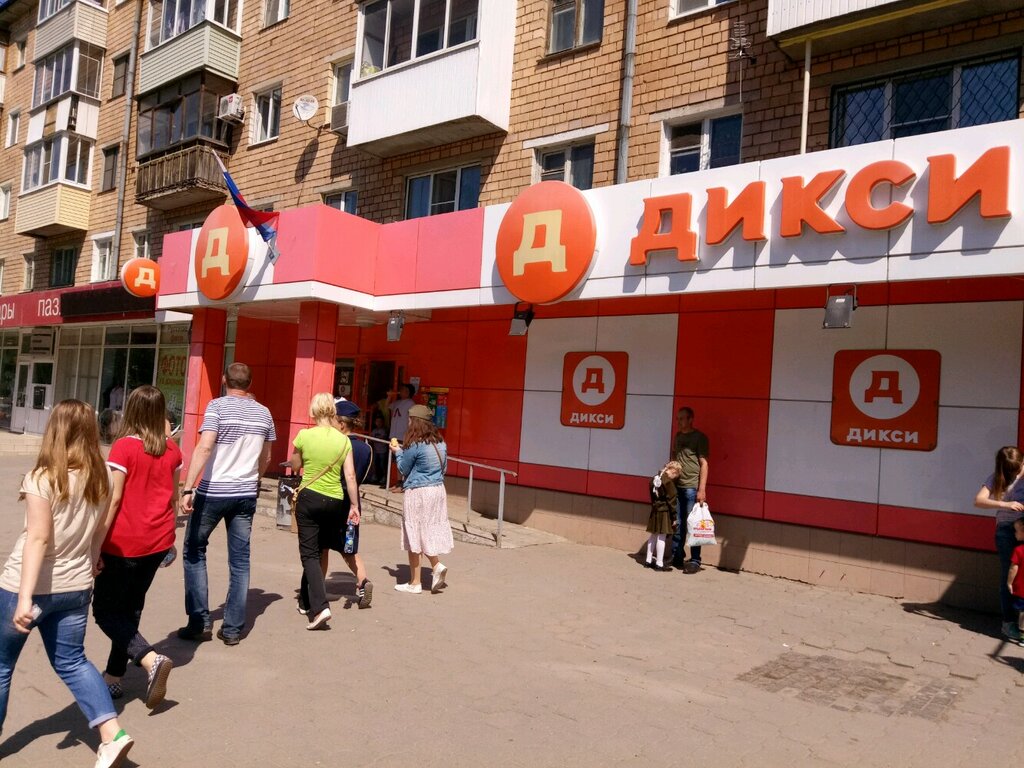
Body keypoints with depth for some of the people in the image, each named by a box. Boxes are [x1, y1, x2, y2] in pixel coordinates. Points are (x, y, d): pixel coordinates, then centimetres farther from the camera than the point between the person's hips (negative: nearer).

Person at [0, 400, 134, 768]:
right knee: (72, 661, 15)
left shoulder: (43, 478, -16)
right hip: (74, 587, 5)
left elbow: (38, 538, -22)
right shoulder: (100, 479, 1)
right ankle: (112, 734, 3)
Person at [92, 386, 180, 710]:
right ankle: (113, 677, 24)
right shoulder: (172, 450, 2)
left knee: (105, 610, 6)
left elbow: (113, 498, -17)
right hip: (158, 541, 6)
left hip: (124, 542, -6)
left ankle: (151, 660, -13)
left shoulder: (124, 447, -14)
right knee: (130, 608, 18)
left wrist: (96, 545, -12)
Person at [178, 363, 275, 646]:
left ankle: (199, 622, 11)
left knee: (194, 552, 13)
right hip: (246, 494, 4)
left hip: (212, 492, -4)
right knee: (239, 560, 8)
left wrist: (188, 488, -21)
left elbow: (204, 447, -19)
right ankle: (233, 629, 12)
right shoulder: (263, 413, 8)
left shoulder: (218, 405, -7)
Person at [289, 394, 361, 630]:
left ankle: (320, 607, -16)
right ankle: (306, 601, 30)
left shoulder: (304, 435, -8)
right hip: (335, 501, 3)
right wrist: (355, 506, 3)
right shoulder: (344, 440, -2)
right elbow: (350, 476, -3)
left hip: (308, 497, -3)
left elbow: (295, 466, 6)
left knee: (310, 554, -1)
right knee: (316, 551, 19)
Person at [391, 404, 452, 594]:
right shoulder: (440, 443, 5)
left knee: (414, 535, 3)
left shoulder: (415, 445, -15)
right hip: (438, 491, 7)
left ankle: (415, 583, 11)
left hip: (418, 493, -7)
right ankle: (437, 565, -1)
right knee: (429, 533, 18)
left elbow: (404, 469, -3)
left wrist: (398, 452, 13)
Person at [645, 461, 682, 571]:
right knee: (662, 537, -2)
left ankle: (649, 560, 23)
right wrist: (674, 518, -10)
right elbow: (671, 501, -15)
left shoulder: (654, 478, 7)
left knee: (653, 536, 16)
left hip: (655, 511, 8)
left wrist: (654, 507, 18)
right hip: (664, 513, -8)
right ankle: (659, 563, 2)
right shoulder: (668, 482, -18)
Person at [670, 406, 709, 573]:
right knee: (677, 525, 9)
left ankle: (695, 561, 5)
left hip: (692, 487, -6)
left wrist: (702, 489, -15)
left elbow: (704, 464, -9)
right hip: (676, 486, 6)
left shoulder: (699, 437, -5)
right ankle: (676, 557, 18)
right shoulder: (678, 436, 14)